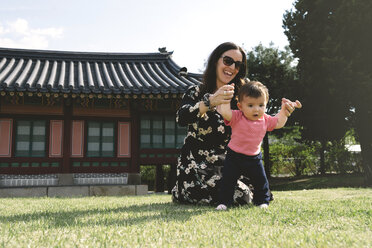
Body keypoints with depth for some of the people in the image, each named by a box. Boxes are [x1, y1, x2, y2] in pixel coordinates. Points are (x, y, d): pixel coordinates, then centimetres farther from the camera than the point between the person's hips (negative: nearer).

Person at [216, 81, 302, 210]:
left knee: (261, 181, 10)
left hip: (254, 158, 3)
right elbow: (224, 112, -34)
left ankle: (262, 201, 29)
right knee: (227, 180, -2)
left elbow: (278, 123, 15)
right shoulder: (236, 117, -17)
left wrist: (284, 110, 8)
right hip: (234, 156, -3)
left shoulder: (265, 120, -2)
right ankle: (224, 202, 12)